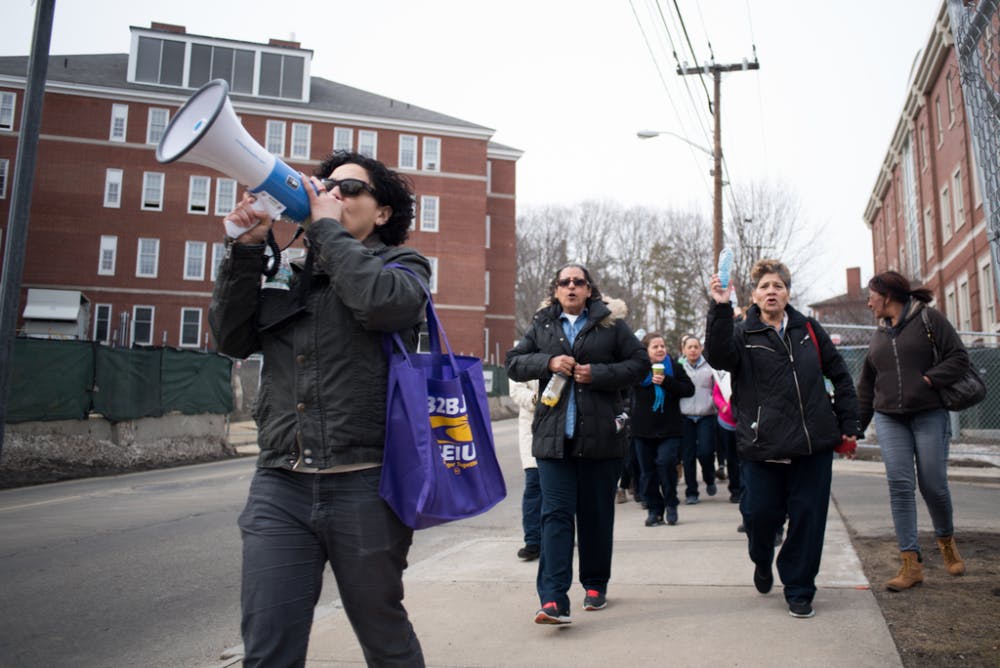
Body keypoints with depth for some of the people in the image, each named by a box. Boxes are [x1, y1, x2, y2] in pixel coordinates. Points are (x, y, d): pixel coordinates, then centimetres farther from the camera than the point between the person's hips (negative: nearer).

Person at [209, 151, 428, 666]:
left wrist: (328, 227, -6)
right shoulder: (291, 272, 16)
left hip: (364, 487, -3)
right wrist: (247, 248, 2)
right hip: (279, 487, 3)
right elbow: (232, 338, 9)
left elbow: (383, 302, -17)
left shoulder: (402, 265, 6)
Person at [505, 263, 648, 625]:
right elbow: (513, 363, 10)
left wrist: (598, 374, -10)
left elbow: (640, 363, 4)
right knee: (556, 514, -6)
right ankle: (553, 599, -9)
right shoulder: (541, 326, 13)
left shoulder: (611, 325, 7)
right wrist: (548, 362, -9)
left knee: (597, 514, 10)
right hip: (553, 434, 1)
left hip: (601, 434, 0)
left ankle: (595, 585, 28)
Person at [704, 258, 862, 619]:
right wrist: (720, 309, -31)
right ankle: (762, 561, 34)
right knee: (760, 514, 0)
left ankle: (799, 591, 21)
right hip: (763, 446, -2)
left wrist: (849, 424, 9)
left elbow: (840, 375, 14)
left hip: (813, 443, 2)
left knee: (808, 517, 4)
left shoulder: (808, 329, 10)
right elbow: (718, 356, -21)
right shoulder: (743, 334, 2)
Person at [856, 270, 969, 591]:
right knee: (900, 485, -6)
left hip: (929, 414, -4)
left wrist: (927, 380, -17)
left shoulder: (928, 318, 1)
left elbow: (959, 358, -6)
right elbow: (866, 387, 18)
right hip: (889, 419, 4)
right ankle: (911, 563, -4)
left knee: (933, 484, -1)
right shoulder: (879, 334, 17)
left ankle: (946, 540, 30)